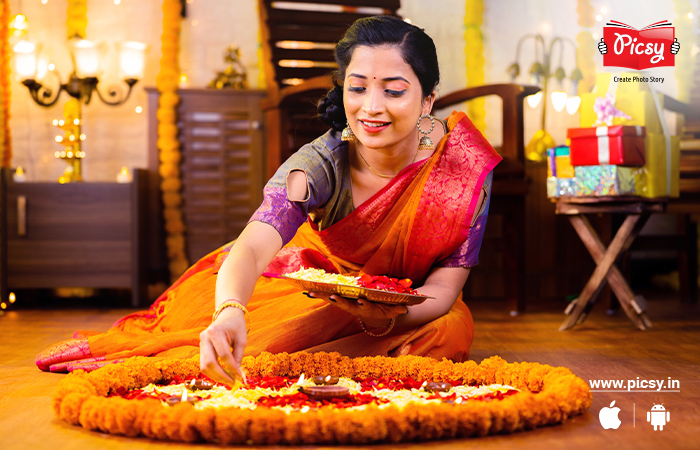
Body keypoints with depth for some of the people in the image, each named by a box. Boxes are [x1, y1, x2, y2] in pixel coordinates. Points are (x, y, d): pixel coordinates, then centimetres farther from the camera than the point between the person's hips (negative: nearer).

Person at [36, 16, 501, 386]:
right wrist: (229, 312, -66)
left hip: (415, 305, 0)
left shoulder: (464, 161, -26)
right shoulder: (320, 164, -29)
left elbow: (446, 285, -22)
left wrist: (388, 317, -44)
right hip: (312, 285, 0)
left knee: (453, 331, -30)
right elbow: (253, 247, -44)